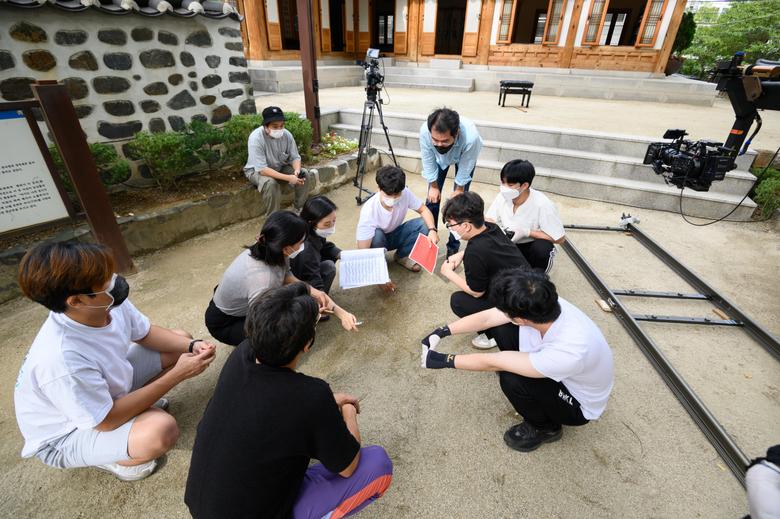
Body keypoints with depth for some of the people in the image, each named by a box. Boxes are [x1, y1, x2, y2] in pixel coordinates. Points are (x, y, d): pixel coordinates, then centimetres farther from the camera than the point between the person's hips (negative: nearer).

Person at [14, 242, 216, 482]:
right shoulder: (61, 359, -40)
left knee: (181, 339, -1)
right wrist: (177, 375, -28)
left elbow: (146, 333, -2)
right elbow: (107, 421, -28)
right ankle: (106, 458, 0)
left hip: (105, 384, 7)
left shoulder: (109, 303, -22)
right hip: (64, 435, -6)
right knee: (161, 429, -33)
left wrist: (192, 345, -19)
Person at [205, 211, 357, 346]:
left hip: (245, 306, 7)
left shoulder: (268, 250, -21)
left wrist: (312, 291, -12)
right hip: (224, 323, -7)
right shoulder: (262, 279, -41)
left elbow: (286, 276, 1)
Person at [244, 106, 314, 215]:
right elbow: (262, 169, -33)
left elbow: (295, 157, -6)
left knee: (306, 175, -14)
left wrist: (297, 171, -31)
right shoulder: (256, 138, -29)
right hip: (257, 171, -5)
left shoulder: (287, 134, -16)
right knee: (270, 183, -37)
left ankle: (300, 209, 3)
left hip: (281, 167, 5)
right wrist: (288, 178, -41)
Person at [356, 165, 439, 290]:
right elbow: (363, 251, -36)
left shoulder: (405, 193, -25)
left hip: (396, 234, 4)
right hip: (377, 240, -4)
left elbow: (424, 210, -10)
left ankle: (402, 256, 2)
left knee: (424, 225, -20)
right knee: (377, 235, -38)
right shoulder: (369, 210, -35)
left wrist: (432, 230, -31)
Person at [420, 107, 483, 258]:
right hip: (439, 157, 2)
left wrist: (459, 189, -12)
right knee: (432, 198, 1)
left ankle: (453, 247, 7)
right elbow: (428, 162, -22)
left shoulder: (471, 137, -45)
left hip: (464, 157, -2)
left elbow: (465, 167, -26)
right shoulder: (424, 131, -40)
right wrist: (434, 186, -11)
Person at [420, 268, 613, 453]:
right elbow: (487, 318, -13)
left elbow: (492, 363, -33)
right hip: (551, 367, 5)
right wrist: (442, 332, -14)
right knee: (502, 330, -11)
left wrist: (445, 361, -22)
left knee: (512, 379, -28)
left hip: (579, 405, -4)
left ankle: (545, 427, 3)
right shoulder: (540, 304, -27)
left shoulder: (569, 350, -43)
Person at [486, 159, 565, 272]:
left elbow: (559, 238, -20)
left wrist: (526, 232, -27)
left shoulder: (542, 204, -26)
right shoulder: (503, 196, -14)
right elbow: (488, 220, -4)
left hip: (531, 247, -3)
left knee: (542, 248, -36)